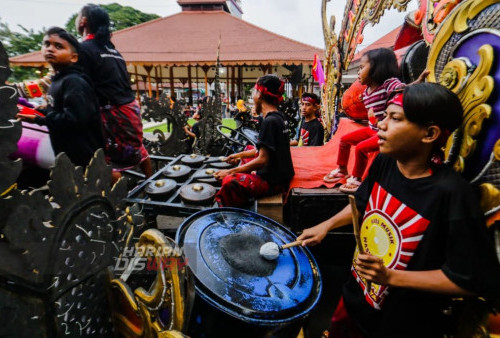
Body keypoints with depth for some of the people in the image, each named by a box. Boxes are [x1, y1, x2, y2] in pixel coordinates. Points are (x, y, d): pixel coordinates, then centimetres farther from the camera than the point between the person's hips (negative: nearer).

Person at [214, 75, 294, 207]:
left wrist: (230, 172, -18)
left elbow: (263, 159, -24)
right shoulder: (278, 117, 9)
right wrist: (241, 155, 23)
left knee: (230, 182, -26)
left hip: (274, 181, -11)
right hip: (278, 174, 11)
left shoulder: (270, 121, -21)